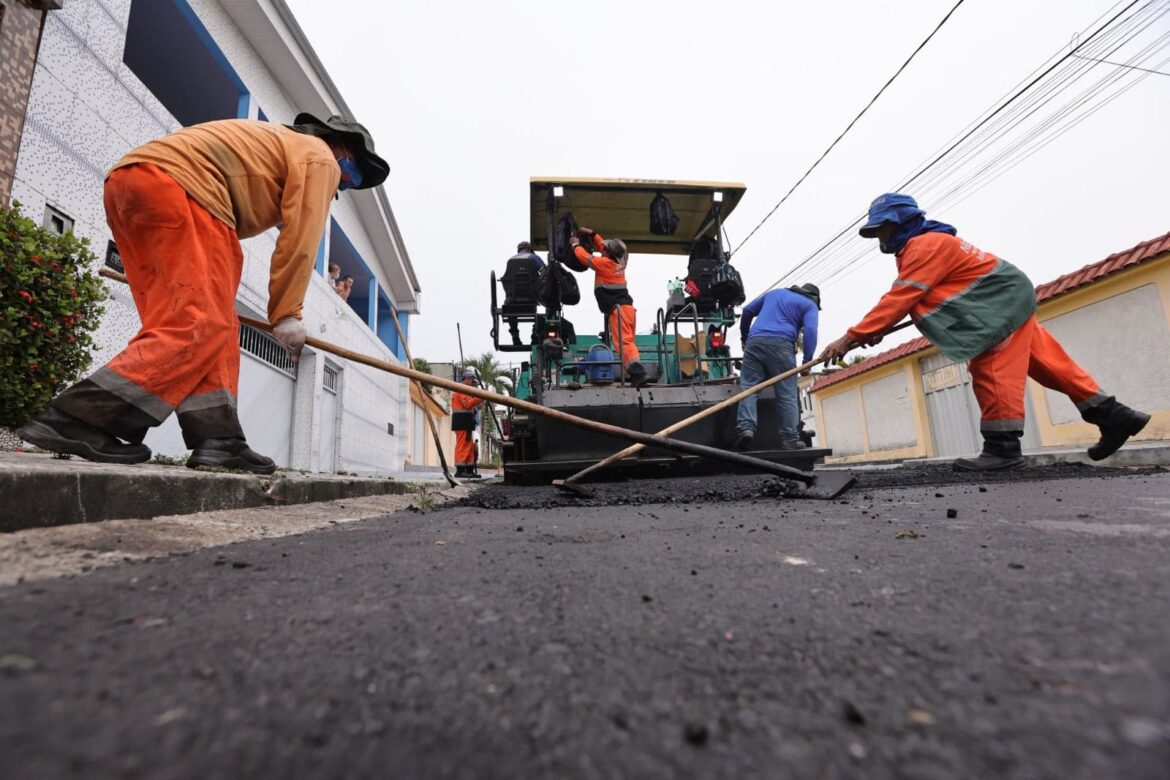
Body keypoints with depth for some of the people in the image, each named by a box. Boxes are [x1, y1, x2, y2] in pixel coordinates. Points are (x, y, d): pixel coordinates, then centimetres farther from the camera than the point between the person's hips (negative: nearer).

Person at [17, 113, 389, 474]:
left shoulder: (277, 143, 36)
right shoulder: (319, 157, 10)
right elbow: (300, 238, -3)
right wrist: (287, 313, 1)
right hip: (175, 185, -10)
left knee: (199, 323, 4)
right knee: (200, 326, -15)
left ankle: (216, 438, -2)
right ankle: (75, 418, -19)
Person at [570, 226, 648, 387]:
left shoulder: (605, 263, -3)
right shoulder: (619, 262, 18)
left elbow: (584, 257, 9)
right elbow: (604, 246, 35)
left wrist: (575, 244, 27)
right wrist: (591, 233, 37)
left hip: (618, 309, -8)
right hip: (628, 307, 8)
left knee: (624, 342, -18)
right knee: (629, 342, 8)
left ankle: (638, 372, -31)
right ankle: (636, 373, 1)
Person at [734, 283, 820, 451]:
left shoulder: (774, 293, 31)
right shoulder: (810, 305, 17)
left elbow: (747, 310, 29)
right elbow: (810, 330, -1)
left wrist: (744, 337, 38)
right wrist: (807, 361, -2)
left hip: (754, 342, 3)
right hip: (781, 344, -3)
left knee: (748, 387, -4)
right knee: (787, 394, 0)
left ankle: (745, 427, -24)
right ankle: (790, 439, -4)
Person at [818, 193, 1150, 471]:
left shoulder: (926, 245, -21)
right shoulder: (916, 248, 13)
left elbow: (899, 299, -30)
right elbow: (902, 300, 6)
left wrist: (852, 337, -33)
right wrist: (873, 330, -11)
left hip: (1004, 300, -10)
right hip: (1003, 302, 10)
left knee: (991, 371, -14)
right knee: (1047, 363, 13)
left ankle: (1002, 446, -10)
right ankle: (1113, 415, 22)